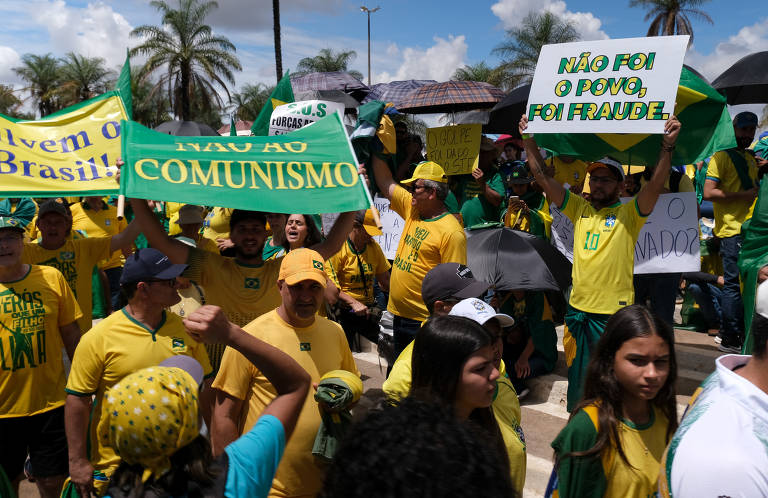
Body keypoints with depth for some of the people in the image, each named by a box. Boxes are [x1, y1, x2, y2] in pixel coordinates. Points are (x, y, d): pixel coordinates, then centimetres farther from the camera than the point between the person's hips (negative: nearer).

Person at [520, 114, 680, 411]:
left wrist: (668, 145, -28)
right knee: (578, 375, 17)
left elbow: (656, 185, -19)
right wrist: (529, 141, 0)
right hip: (578, 307, 5)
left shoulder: (629, 213, -3)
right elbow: (542, 177, 5)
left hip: (615, 310, -4)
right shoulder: (579, 209, 8)